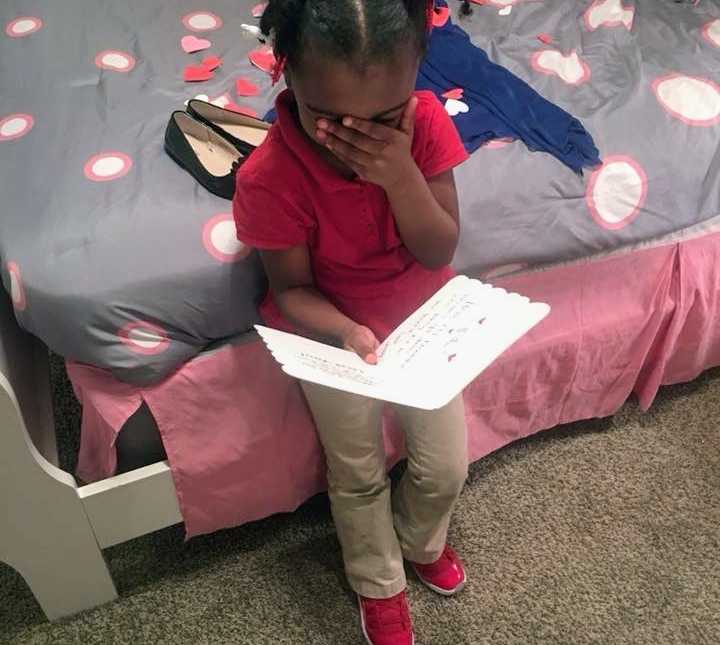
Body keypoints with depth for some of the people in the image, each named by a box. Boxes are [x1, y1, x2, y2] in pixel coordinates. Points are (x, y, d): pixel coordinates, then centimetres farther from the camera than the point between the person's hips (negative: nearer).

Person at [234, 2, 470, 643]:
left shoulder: (425, 121, -21)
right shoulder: (269, 179, -29)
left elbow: (440, 253, -18)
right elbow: (292, 289, -16)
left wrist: (401, 175, -34)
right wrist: (347, 333, -36)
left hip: (422, 316, 3)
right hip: (330, 330, -2)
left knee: (447, 467, 11)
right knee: (359, 474, 12)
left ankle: (421, 542, 47)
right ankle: (379, 584, 44)